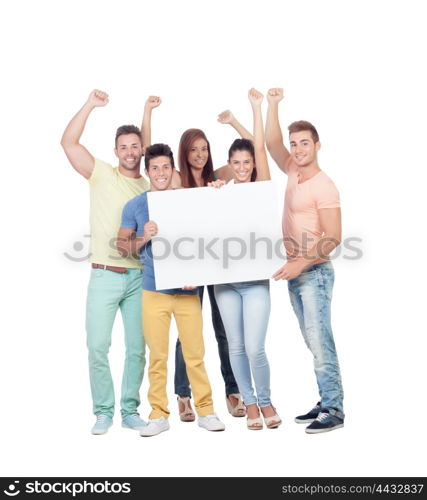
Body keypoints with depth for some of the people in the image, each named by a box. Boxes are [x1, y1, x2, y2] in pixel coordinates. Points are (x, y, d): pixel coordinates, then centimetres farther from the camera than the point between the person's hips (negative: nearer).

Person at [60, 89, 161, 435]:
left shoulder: (151, 186, 11)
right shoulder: (102, 175, 1)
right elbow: (69, 143, -5)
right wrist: (90, 106, -7)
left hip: (140, 277, 3)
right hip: (105, 276, -3)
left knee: (137, 348, 5)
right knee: (98, 346, -4)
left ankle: (130, 410, 17)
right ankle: (103, 412, 9)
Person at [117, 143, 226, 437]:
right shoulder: (135, 206, 5)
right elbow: (122, 245, 6)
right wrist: (144, 238, -13)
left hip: (187, 290, 0)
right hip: (154, 290, 0)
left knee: (195, 354, 2)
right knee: (158, 355, 3)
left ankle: (206, 410, 12)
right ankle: (159, 415, 13)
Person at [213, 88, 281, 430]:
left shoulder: (261, 187, 2)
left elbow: (260, 147, -9)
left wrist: (257, 107, -9)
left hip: (255, 278, -3)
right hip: (224, 278, 3)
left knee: (254, 348, -9)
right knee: (236, 346, 7)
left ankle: (265, 401, 15)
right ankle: (250, 402, 24)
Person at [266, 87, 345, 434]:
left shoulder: (324, 186, -13)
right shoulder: (294, 173, 10)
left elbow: (333, 237, -17)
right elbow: (272, 144, 4)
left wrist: (301, 263, -23)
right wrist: (273, 105, -2)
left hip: (314, 273, -8)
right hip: (295, 272, 8)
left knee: (320, 342, -9)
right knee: (313, 343, 10)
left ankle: (334, 411, -4)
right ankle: (327, 402, 17)